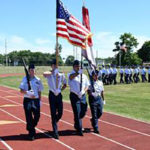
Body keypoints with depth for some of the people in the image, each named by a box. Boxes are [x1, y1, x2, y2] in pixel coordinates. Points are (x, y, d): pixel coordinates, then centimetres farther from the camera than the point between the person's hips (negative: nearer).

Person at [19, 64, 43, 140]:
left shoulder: (37, 80, 8)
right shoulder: (25, 79, 0)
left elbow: (39, 91, 13)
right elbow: (21, 90, -4)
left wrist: (39, 100, 7)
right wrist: (28, 93, -19)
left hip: (36, 100, 3)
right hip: (27, 100, -2)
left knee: (37, 116, -2)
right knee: (29, 117, -2)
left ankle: (31, 128, 25)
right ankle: (31, 134, 7)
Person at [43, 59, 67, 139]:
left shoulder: (61, 74, 7)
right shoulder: (49, 74, -3)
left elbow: (65, 84, 19)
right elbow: (44, 74, -29)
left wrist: (60, 89, 2)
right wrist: (53, 72, -30)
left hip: (59, 95, 3)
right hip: (52, 95, -3)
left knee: (60, 113, 4)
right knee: (53, 113, -2)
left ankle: (54, 123, 36)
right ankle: (55, 132, 2)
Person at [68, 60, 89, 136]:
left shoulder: (84, 76, 7)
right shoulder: (71, 75, -6)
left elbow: (87, 85, 11)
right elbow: (71, 77, -31)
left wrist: (83, 91, -8)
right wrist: (78, 73, -50)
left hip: (83, 96, 5)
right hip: (74, 96, -4)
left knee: (83, 112, 10)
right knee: (77, 113, -4)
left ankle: (77, 124, 38)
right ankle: (79, 130, 8)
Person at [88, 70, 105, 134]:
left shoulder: (100, 82, 8)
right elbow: (89, 92, -11)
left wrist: (103, 99, 18)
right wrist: (91, 93, -33)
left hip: (99, 98, 5)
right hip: (93, 99, -5)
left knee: (100, 112, 5)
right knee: (94, 114, -2)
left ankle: (93, 120, 36)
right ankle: (96, 129, 7)